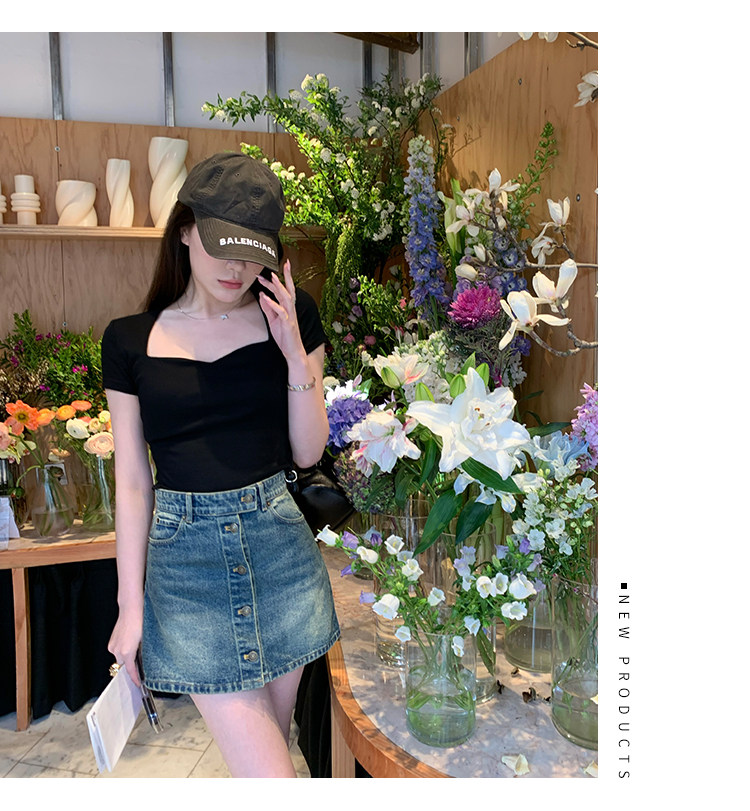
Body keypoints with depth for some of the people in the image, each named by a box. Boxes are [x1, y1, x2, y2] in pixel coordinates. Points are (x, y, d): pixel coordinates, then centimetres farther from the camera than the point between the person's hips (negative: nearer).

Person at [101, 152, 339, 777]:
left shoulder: (291, 317, 1)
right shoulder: (130, 341, 0)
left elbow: (307, 452, 1)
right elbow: (132, 482, 2)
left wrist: (296, 353, -11)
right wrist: (131, 606, 5)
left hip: (277, 542, 2)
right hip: (186, 553, -1)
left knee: (268, 744, 18)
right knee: (268, 775, 0)